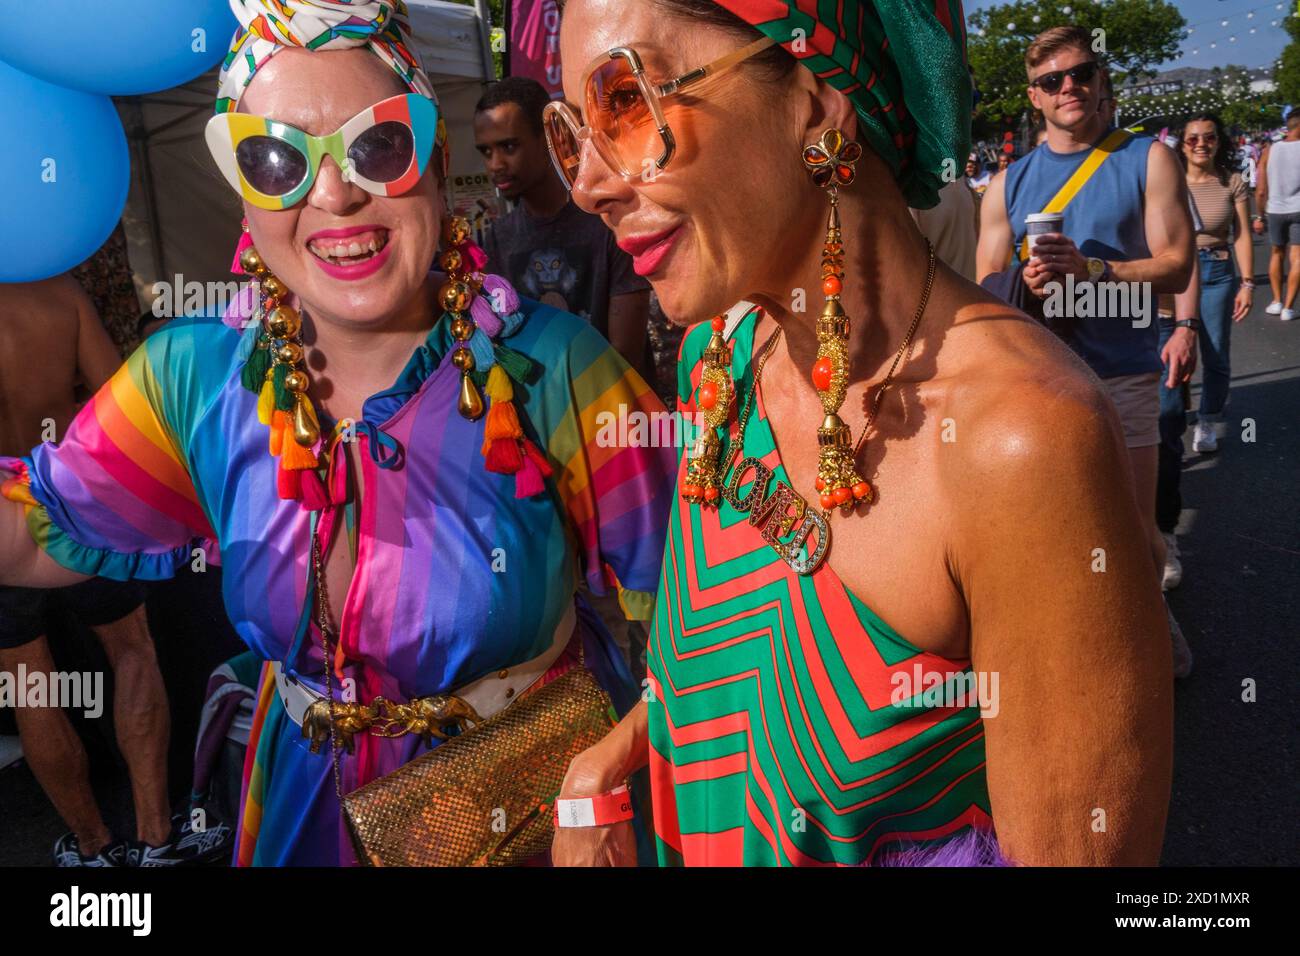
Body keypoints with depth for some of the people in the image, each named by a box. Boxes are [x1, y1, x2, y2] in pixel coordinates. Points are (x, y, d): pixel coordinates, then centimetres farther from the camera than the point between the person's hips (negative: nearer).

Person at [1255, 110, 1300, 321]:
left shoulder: (1269, 150, 0)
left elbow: (1261, 191, 0)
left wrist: (1259, 216, 9)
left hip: (1275, 210, 3)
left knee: (1276, 254, 19)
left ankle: (1277, 300, 17)